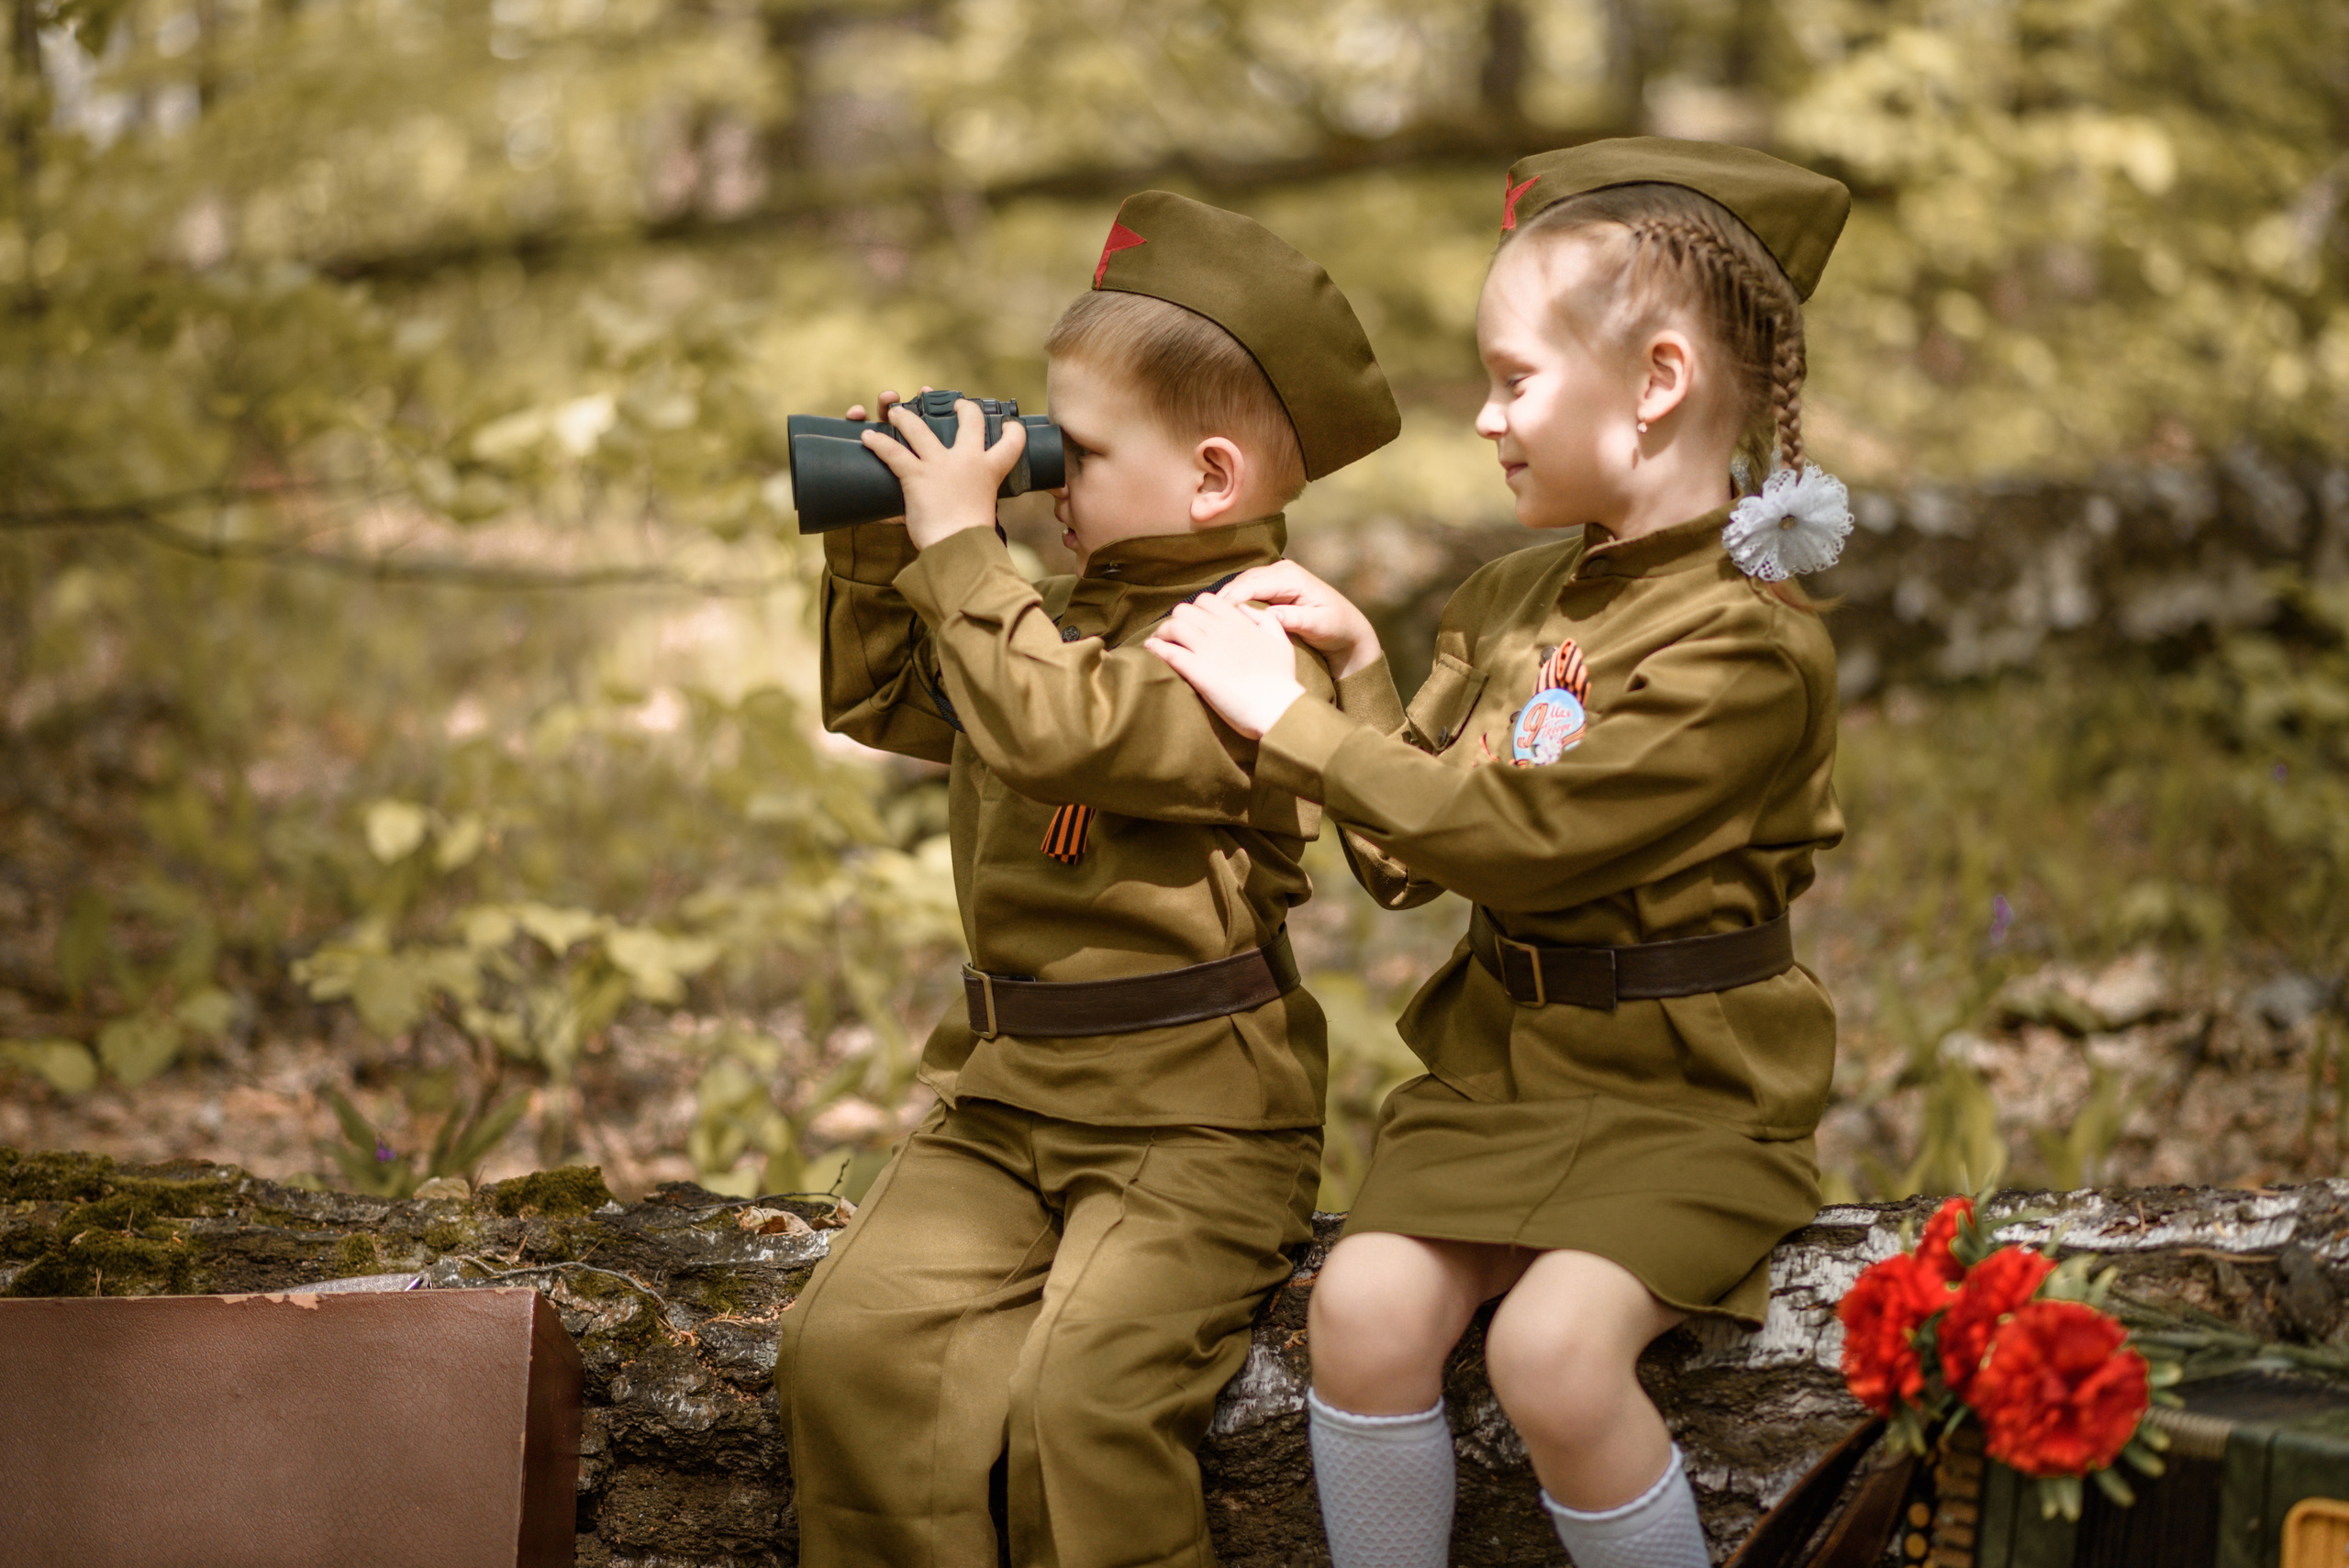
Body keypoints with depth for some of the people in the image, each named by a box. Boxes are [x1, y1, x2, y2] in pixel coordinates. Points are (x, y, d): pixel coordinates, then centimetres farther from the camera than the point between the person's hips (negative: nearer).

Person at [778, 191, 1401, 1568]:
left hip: (1196, 1119, -8)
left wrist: (960, 542, -19)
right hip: (1007, 1097, 8)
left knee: (1082, 1397, -25)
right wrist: (877, 542, 11)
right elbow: (882, 703, 26)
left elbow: (1058, 728, -28)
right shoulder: (1067, 613, 16)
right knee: (850, 1341, -11)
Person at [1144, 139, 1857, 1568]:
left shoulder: (1749, 642, -14)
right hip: (1500, 1059, 6)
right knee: (1366, 1304, -19)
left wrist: (1289, 717, -15)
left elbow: (1521, 839, -21)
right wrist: (1357, 666, 1)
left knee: (1553, 1343, -28)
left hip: (1684, 1092, -6)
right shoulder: (1511, 604, 11)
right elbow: (1407, 864, 13)